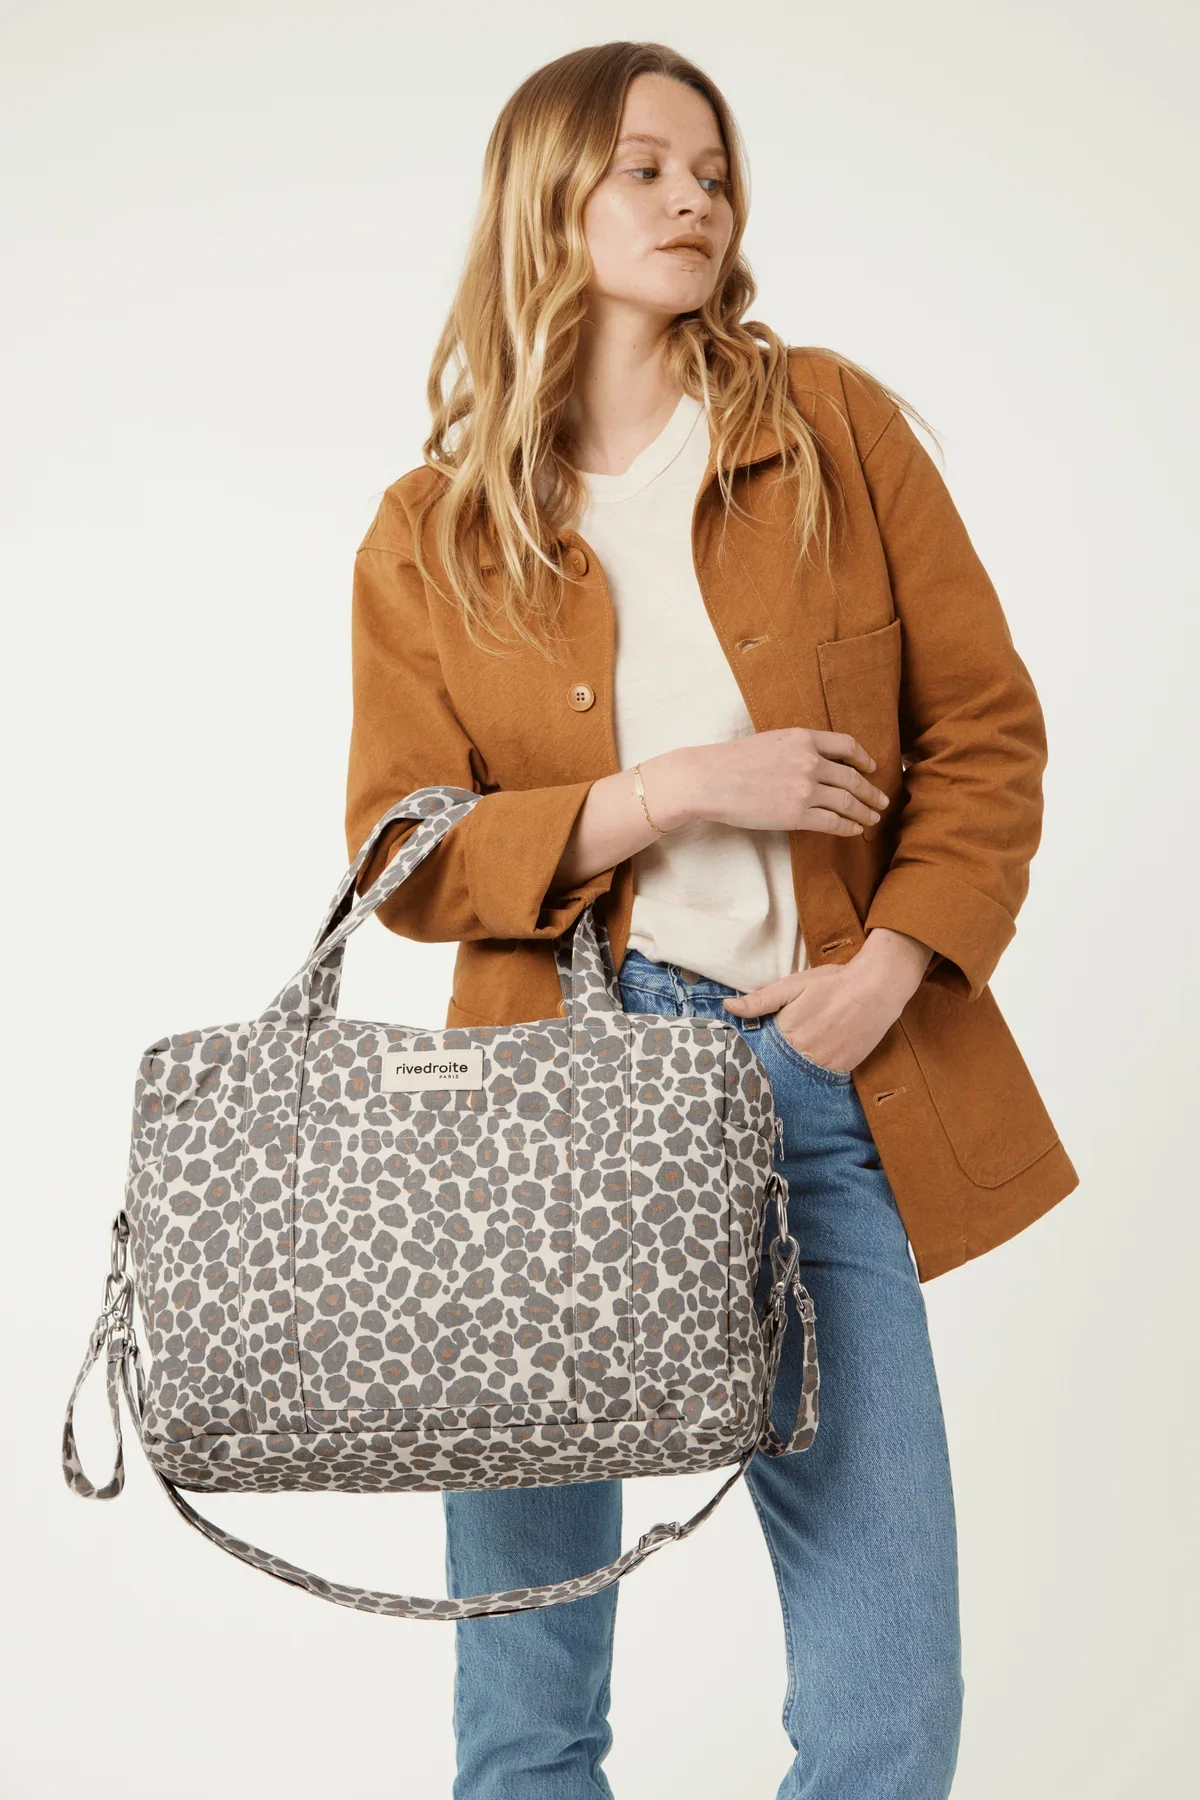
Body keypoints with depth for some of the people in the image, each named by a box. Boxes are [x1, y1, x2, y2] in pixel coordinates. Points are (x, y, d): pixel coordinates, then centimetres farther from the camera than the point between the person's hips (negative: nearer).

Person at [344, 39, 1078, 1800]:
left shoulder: (837, 427, 7)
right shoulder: (431, 534, 5)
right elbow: (406, 855, 0)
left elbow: (986, 731, 6)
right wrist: (677, 793, -12)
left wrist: (890, 967, -8)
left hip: (827, 1097, 1)